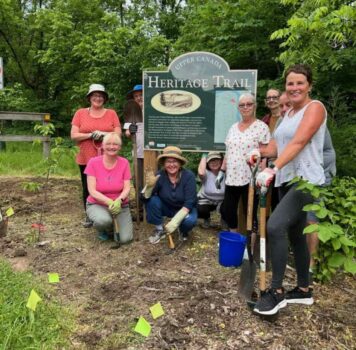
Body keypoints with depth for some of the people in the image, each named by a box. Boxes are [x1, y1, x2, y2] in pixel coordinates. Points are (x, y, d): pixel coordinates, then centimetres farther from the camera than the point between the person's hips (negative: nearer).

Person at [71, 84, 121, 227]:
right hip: (86, 159, 1)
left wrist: (103, 134, -15)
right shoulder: (80, 113, 5)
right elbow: (73, 135, -1)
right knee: (88, 188, 8)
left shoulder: (111, 113, 6)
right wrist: (90, 135, -15)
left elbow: (118, 134, 0)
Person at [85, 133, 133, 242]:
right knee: (103, 220, -36)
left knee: (125, 239, -14)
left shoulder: (124, 163, -8)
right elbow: (92, 191, -17)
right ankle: (102, 229, 4)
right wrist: (110, 202, -31)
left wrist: (118, 201, -32)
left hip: (120, 205, 2)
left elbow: (127, 188, -11)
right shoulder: (93, 162, -13)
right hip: (97, 204, -2)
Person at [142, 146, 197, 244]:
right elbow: (145, 197, -24)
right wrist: (149, 186, -46)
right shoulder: (160, 175, -20)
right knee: (152, 200, -26)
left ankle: (183, 231, 4)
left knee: (189, 220, -34)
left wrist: (175, 221, -37)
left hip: (185, 209, -2)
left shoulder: (188, 176, -24)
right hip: (166, 208, 2)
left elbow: (189, 203, -27)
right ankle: (159, 230, -3)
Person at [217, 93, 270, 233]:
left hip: (250, 178, -6)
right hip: (231, 178, 6)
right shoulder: (233, 128, 13)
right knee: (227, 211, 10)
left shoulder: (261, 127, -5)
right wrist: (222, 171, 12)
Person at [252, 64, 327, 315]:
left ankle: (277, 292, -10)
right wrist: (259, 151, -4)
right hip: (287, 181, 9)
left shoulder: (315, 107, -6)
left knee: (275, 227, -23)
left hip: (307, 180, -9)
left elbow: (298, 143, -20)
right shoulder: (289, 112, 19)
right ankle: (304, 290, 28)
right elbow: (278, 145, 13)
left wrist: (274, 169, -29)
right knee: (295, 235, 13)